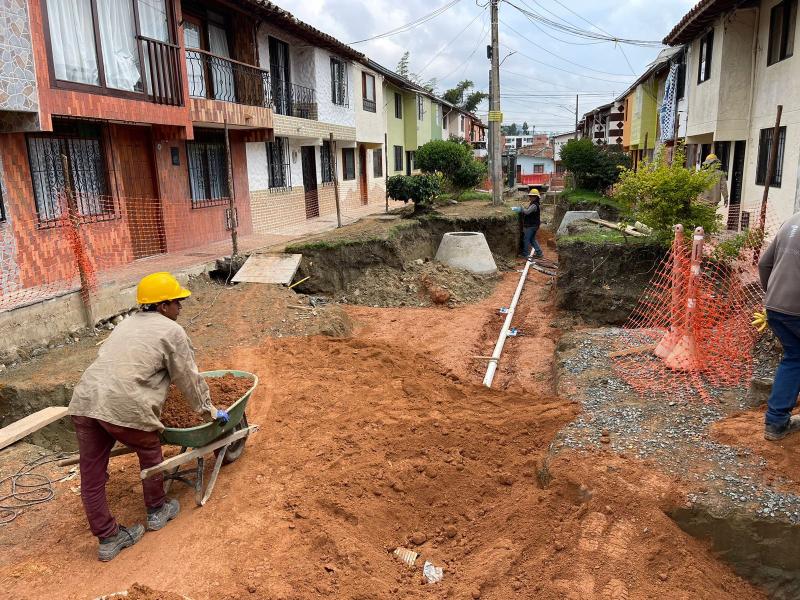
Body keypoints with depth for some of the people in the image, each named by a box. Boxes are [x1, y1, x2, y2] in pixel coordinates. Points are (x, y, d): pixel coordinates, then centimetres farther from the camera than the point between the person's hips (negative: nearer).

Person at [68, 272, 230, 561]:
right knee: (150, 453, 20)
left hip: (84, 401, 7)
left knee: (92, 476, 13)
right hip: (123, 407, -7)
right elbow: (188, 380, 6)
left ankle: (108, 538, 26)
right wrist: (209, 410, 18)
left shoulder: (127, 324, 26)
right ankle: (157, 510, 36)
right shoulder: (171, 332, 3)